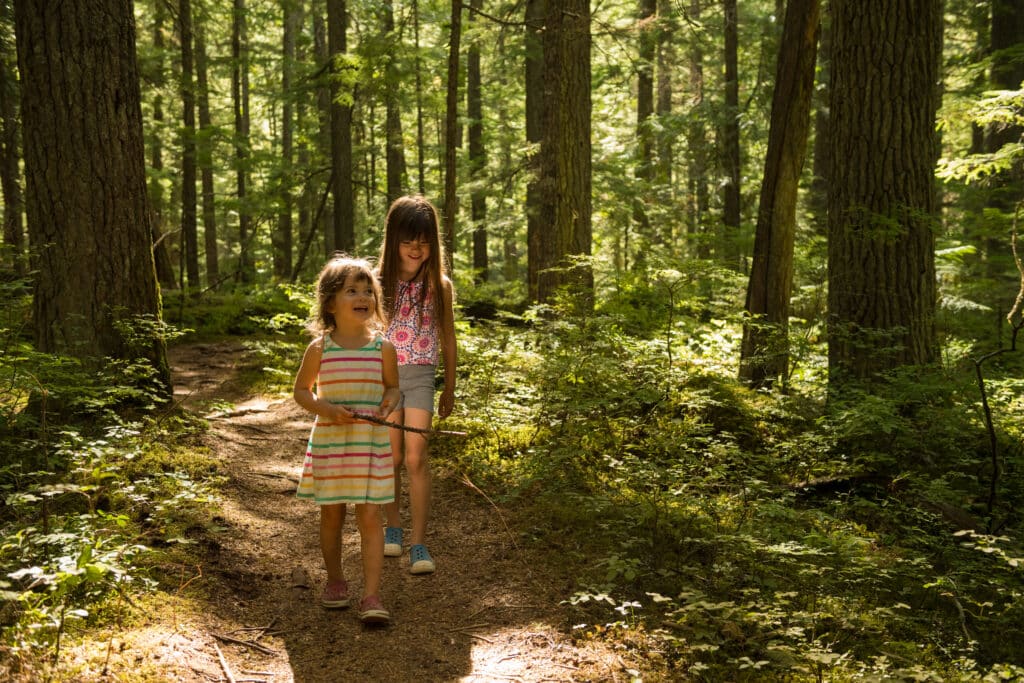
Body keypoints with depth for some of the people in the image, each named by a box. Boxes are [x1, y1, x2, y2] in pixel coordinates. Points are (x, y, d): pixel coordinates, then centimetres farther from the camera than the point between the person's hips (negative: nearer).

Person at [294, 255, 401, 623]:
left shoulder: (383, 347, -3)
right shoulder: (319, 349, -5)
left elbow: (393, 387, 10)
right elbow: (301, 390, 5)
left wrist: (389, 403, -12)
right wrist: (326, 408, -13)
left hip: (370, 442, 0)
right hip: (329, 441, 1)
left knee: (369, 517, -3)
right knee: (331, 514, 13)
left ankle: (371, 595, 1)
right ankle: (335, 580, 33)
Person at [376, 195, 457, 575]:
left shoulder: (439, 285, -2)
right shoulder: (378, 282, -3)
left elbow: (447, 339, 7)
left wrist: (450, 389, 11)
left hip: (421, 377, -1)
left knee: (415, 458, -9)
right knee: (392, 459, 9)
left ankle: (418, 543, -2)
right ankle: (393, 524, 31)